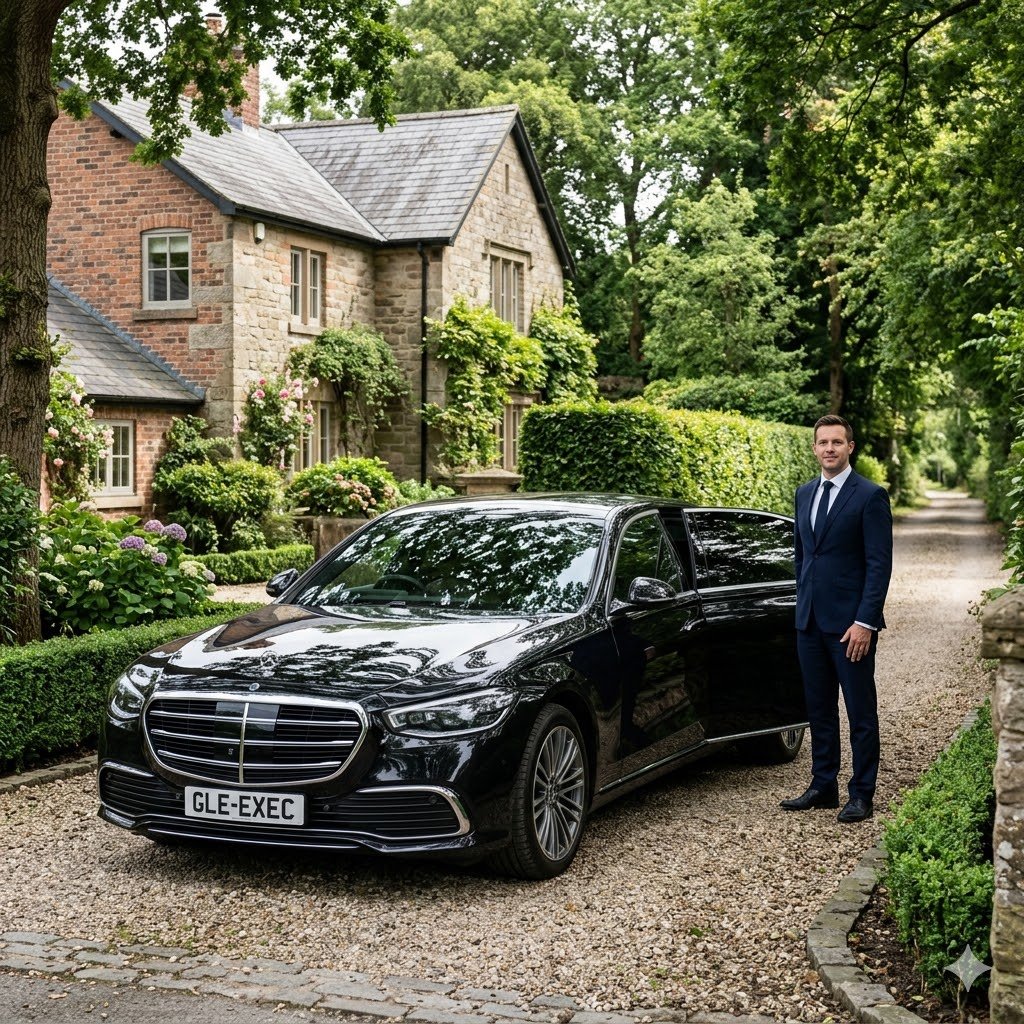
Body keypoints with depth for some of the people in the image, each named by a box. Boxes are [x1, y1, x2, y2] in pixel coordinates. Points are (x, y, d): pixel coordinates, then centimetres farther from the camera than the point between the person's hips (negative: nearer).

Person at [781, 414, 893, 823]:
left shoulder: (870, 496, -8)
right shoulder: (805, 494, 12)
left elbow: (879, 563, -12)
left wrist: (865, 622, -17)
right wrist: (803, 604, 15)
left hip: (850, 623, -6)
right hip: (811, 620, 7)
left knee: (861, 712, 2)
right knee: (819, 709, 13)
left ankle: (861, 796, 10)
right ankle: (823, 786, 23)